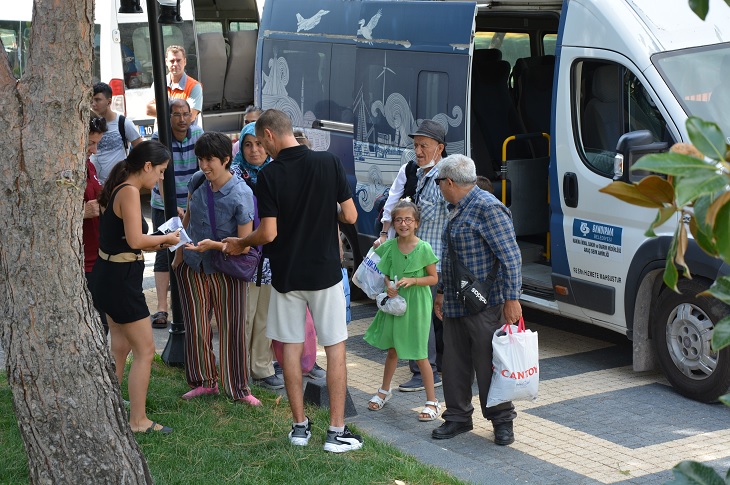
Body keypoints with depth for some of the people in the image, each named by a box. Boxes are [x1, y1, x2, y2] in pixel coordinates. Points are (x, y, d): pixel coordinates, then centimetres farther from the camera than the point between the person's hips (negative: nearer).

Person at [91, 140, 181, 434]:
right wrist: (166, 238, -9)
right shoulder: (130, 192, -18)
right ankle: (138, 421, 5)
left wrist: (157, 244, 7)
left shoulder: (117, 188, 12)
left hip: (108, 276, 10)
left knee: (120, 347, 20)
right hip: (120, 280, -10)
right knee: (145, 350, -1)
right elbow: (135, 240, -25)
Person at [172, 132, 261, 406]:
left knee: (232, 329, 1)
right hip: (193, 266, 4)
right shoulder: (197, 181, -5)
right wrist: (179, 254, 15)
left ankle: (238, 389, 14)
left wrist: (214, 245, -31)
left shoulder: (241, 195, -20)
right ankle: (204, 381, 27)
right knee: (196, 327, 10)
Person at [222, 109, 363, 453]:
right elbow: (350, 216, -5)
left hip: (286, 275, -1)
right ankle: (336, 431, 5)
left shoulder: (269, 175, -11)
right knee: (335, 348, 5)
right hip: (325, 271, 1)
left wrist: (240, 244, 6)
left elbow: (268, 234, -13)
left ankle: (300, 425, 16)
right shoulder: (329, 163, -6)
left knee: (291, 347, 11)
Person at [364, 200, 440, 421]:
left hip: (416, 305, -4)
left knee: (419, 355, -1)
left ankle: (432, 401, 9)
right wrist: (388, 285, -10)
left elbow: (434, 278, -7)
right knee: (392, 350, 18)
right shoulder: (388, 247, -3)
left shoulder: (424, 249, -13)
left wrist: (412, 281, -21)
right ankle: (385, 391, 37)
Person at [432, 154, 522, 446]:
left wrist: (512, 298, -21)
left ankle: (502, 421, 11)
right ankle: (458, 417, 23)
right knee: (454, 364, 12)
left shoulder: (487, 208, -15)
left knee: (489, 365, -2)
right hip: (455, 306, 9)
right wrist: (441, 291, 29)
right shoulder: (459, 210, 16)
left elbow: (511, 257, -18)